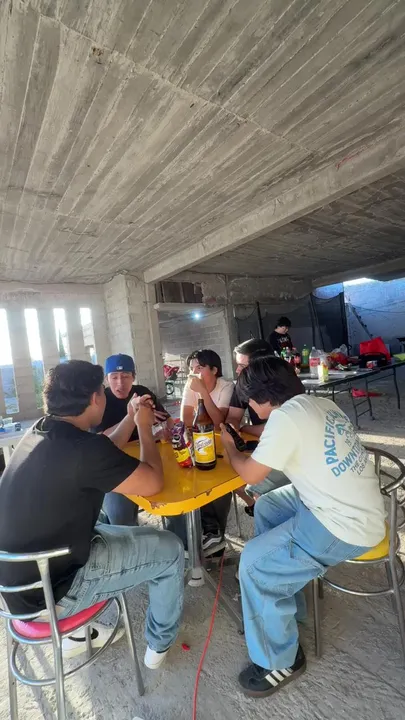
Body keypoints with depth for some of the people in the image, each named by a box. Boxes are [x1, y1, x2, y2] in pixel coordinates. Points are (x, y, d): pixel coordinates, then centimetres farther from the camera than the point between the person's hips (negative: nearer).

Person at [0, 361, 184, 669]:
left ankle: (79, 634, 36)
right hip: (50, 590, -8)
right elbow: (154, 482, -17)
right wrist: (145, 427, -7)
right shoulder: (83, 447, -29)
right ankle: (160, 644, 30)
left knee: (104, 529, 31)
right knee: (170, 550, 4)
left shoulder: (40, 432, -2)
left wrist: (131, 419, 11)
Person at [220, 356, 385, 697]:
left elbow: (251, 473, -13)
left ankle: (280, 662, 17)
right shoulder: (319, 404, 3)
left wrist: (229, 447, 6)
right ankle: (284, 606, 34)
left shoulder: (285, 416, -23)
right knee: (266, 507, 19)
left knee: (254, 562, -7)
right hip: (349, 505, 9)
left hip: (346, 526, -9)